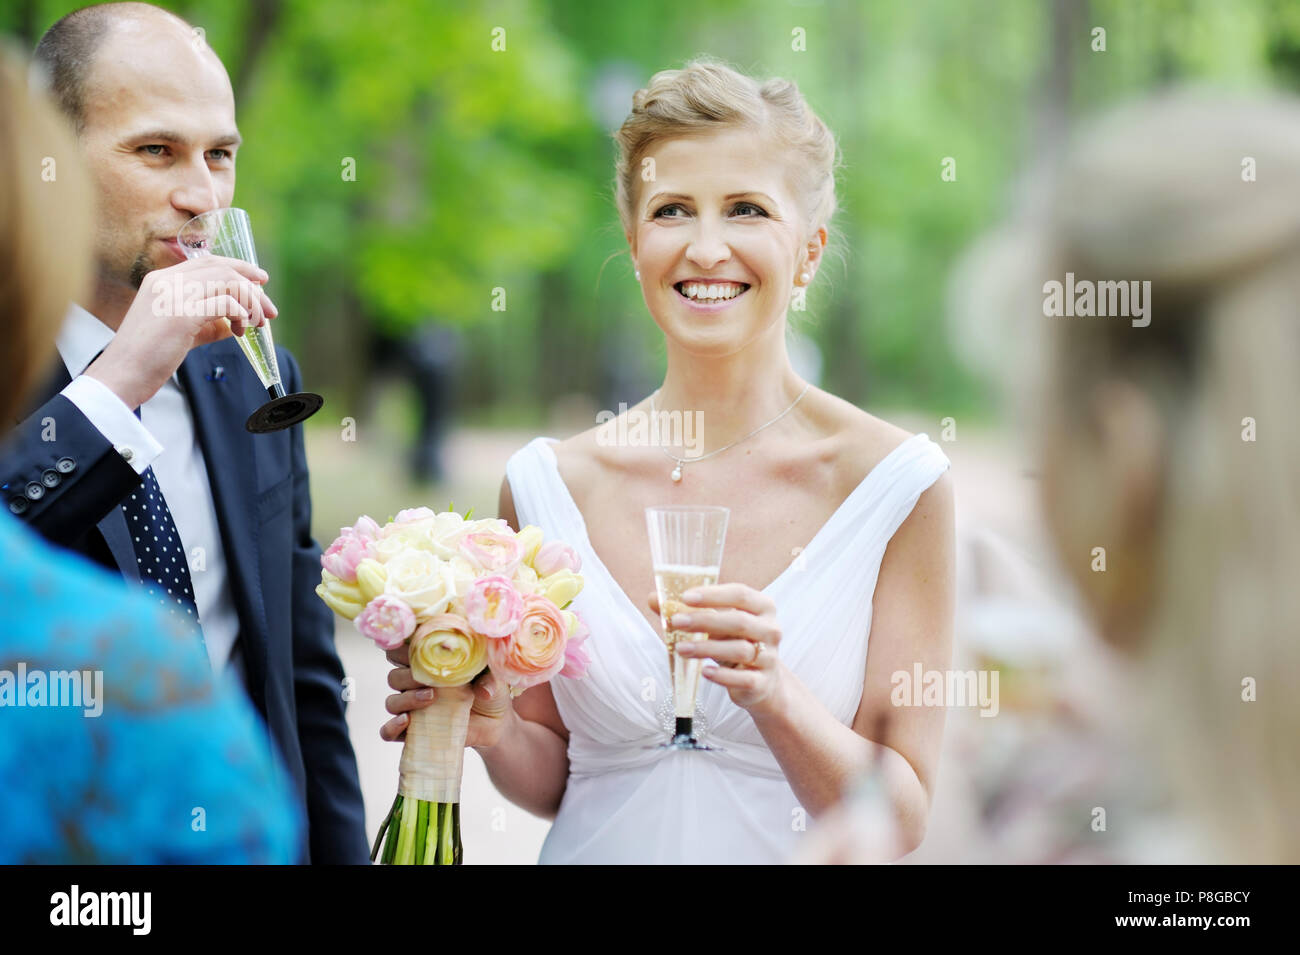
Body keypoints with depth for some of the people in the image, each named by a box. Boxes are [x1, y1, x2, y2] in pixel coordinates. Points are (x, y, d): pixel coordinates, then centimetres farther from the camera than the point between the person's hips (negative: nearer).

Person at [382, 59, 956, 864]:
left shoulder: (897, 484, -14)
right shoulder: (547, 484, -7)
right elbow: (552, 781, 3)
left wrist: (771, 694, -28)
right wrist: (493, 731, -15)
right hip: (600, 851, 2)